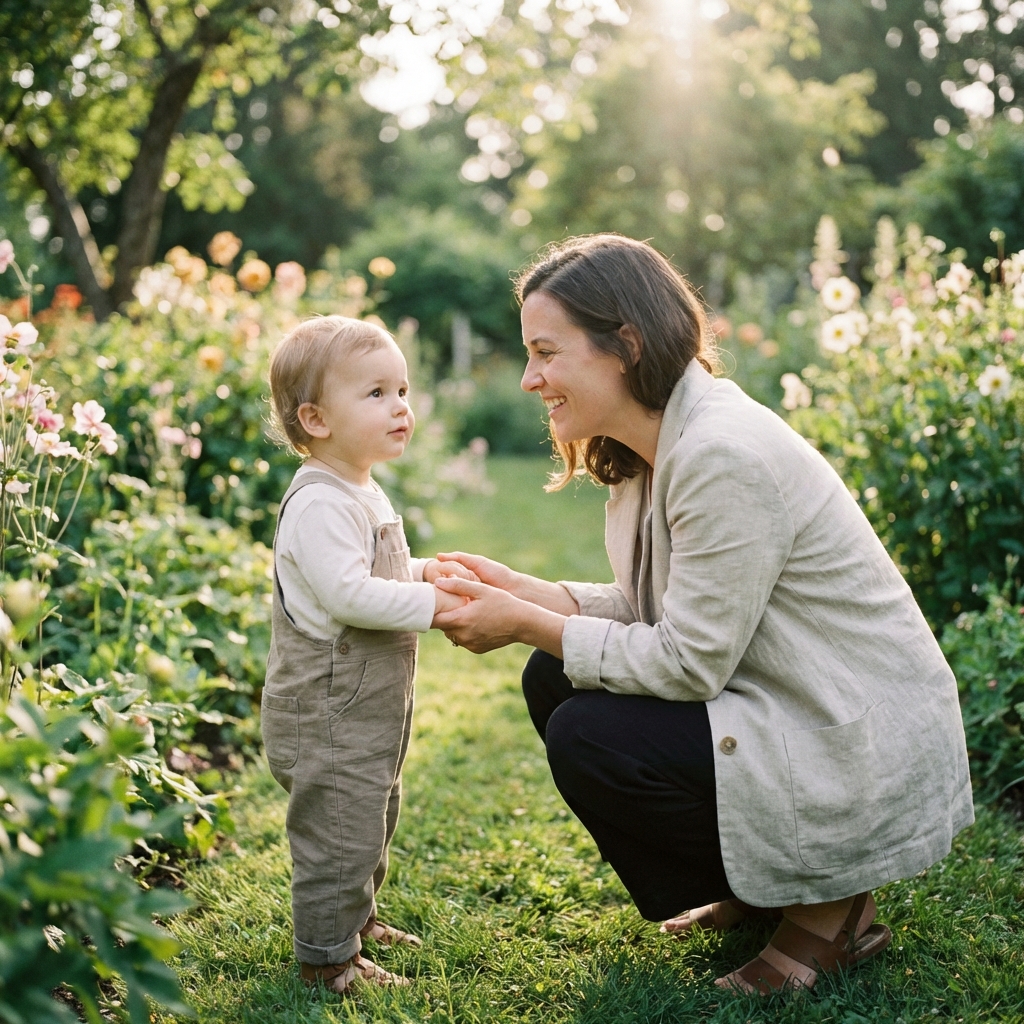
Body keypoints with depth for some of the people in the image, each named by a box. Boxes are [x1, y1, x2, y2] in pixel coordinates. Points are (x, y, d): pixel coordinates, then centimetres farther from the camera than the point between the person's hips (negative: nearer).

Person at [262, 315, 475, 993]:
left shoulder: (363, 494, 12)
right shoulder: (319, 503, -22)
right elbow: (347, 593, -31)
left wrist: (424, 571, 8)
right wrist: (432, 602, -26)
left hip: (372, 705, 11)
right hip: (328, 712, -11)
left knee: (375, 818, 24)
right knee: (339, 830, 0)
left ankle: (357, 916, 43)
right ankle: (327, 956, 16)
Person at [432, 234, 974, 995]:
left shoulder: (725, 455, -27)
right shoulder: (652, 448, 2)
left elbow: (688, 662, -24)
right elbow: (652, 608, 7)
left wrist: (525, 624, -18)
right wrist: (521, 591, -5)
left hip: (864, 758, -9)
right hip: (774, 703, 10)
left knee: (585, 739, -18)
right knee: (554, 678, 2)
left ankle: (826, 907, 0)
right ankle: (755, 889, 16)